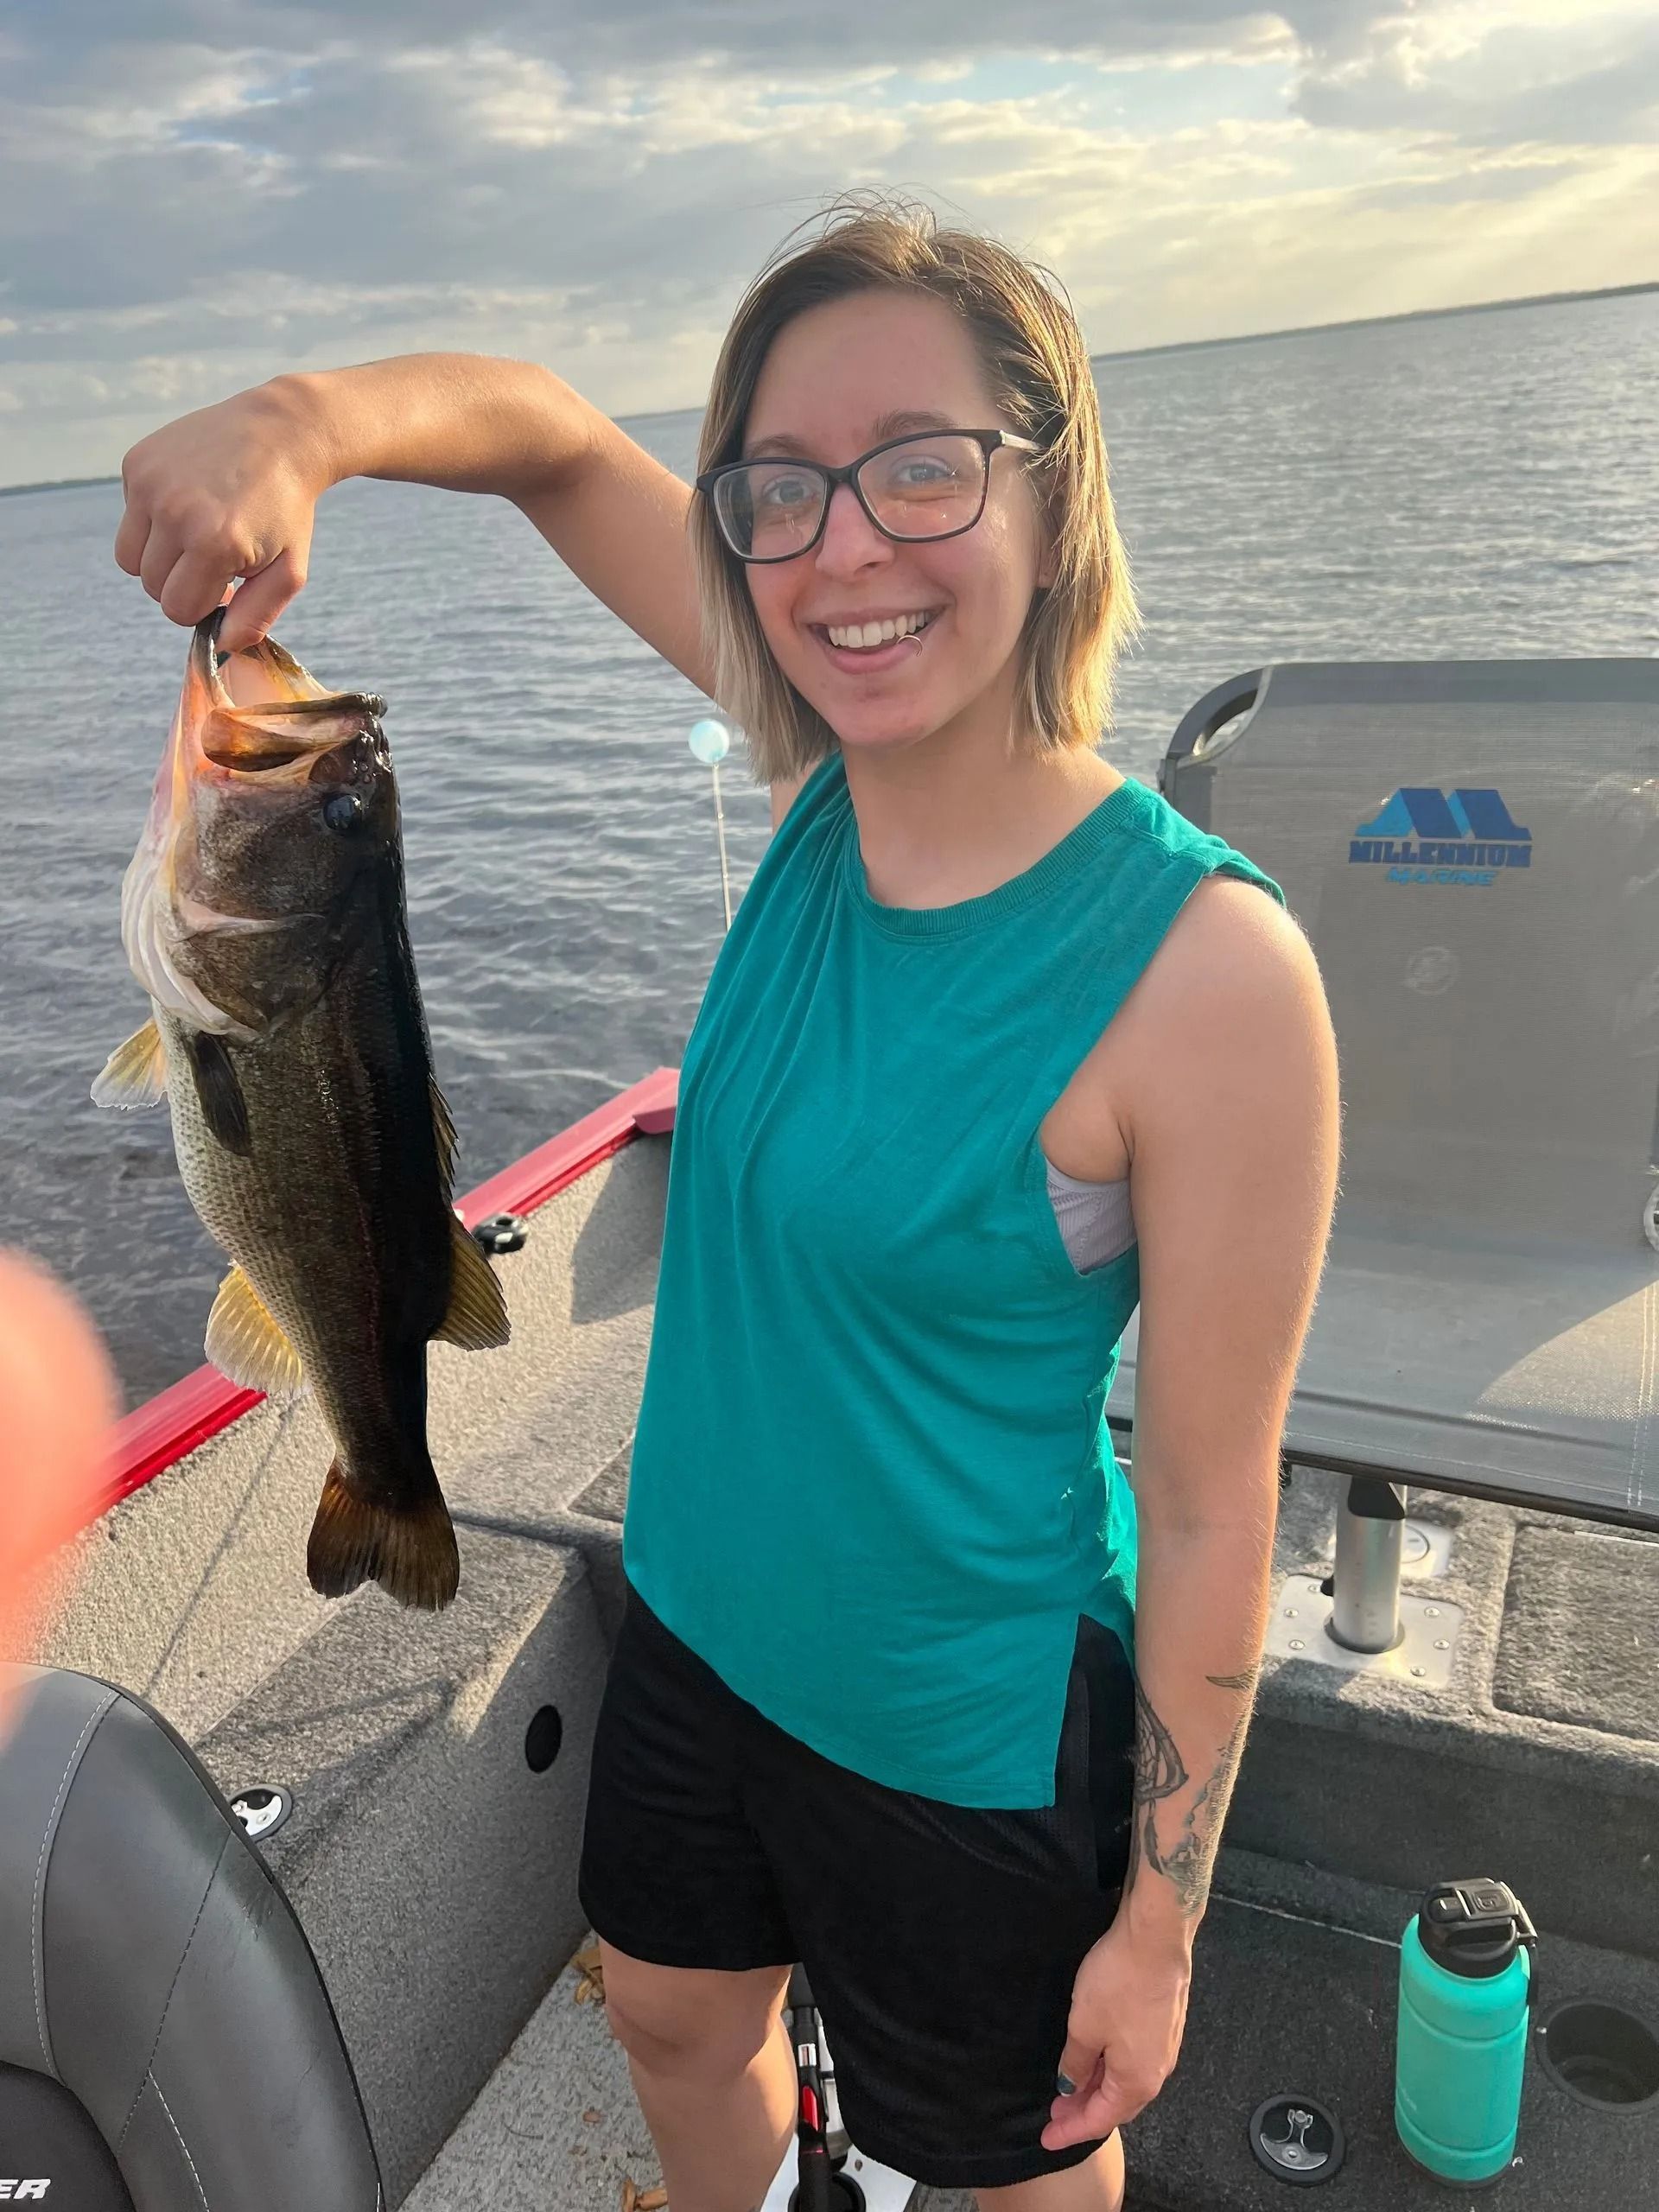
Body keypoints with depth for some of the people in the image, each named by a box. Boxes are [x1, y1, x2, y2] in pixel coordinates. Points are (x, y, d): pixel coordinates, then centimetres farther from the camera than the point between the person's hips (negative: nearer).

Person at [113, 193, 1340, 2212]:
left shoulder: (1205, 968, -30)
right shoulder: (824, 776, -13)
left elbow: (1214, 1512, -21)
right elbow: (557, 441, -2)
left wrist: (1160, 1919, -10)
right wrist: (301, 422, -22)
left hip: (957, 1726, -5)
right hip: (697, 1617, 6)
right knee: (677, 2024, 32)